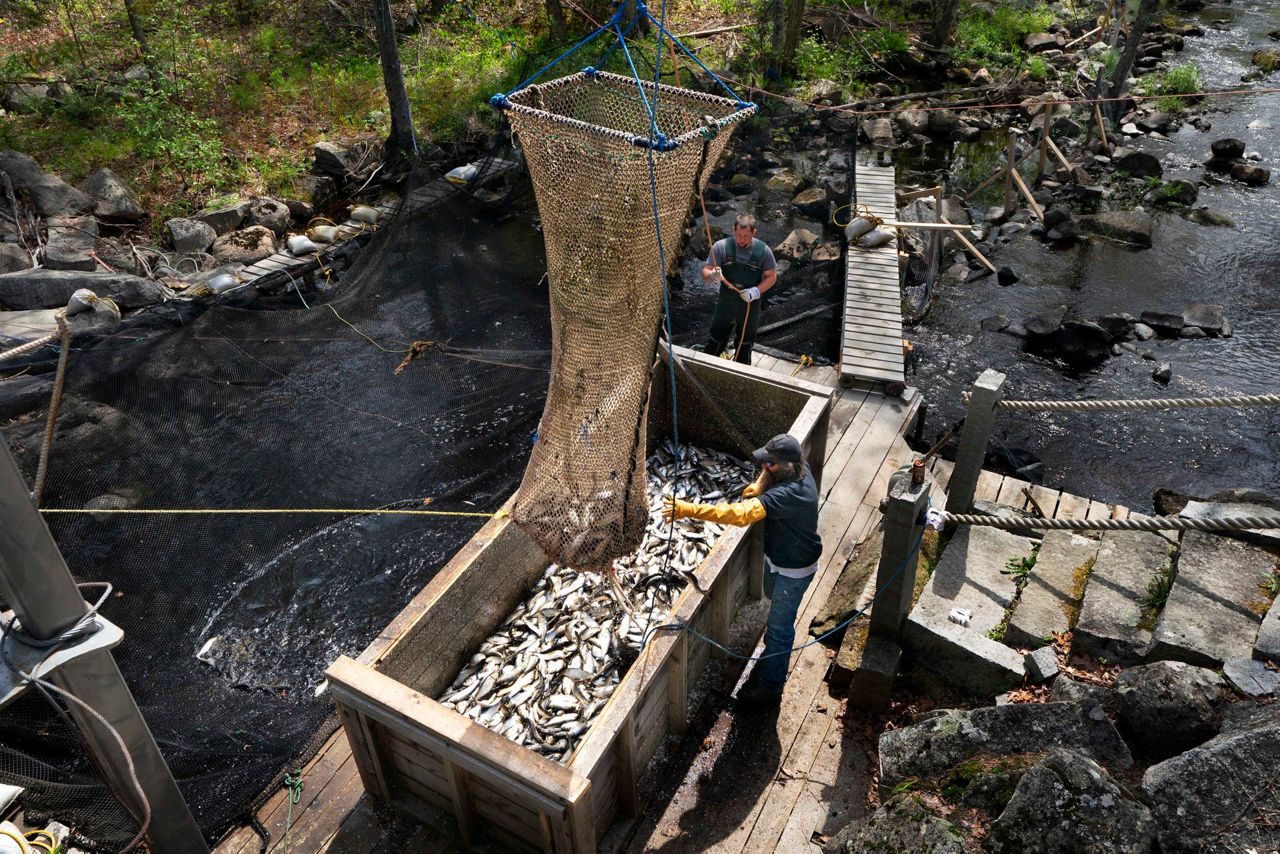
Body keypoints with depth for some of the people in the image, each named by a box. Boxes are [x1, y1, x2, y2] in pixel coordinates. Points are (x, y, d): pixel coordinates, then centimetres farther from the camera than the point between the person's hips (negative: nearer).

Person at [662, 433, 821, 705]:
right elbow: (767, 477, 12)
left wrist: (689, 510, -50)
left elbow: (740, 514, -50)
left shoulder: (789, 494, -42)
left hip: (793, 570, -9)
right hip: (776, 557, 9)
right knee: (776, 614, 30)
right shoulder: (798, 468, -13)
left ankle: (770, 685, 32)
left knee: (779, 627, 11)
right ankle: (772, 660, 55)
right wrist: (756, 488, -10)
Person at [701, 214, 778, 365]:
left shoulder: (763, 251, -14)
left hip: (751, 306, 1)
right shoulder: (721, 247, -16)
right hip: (725, 304, -1)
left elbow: (771, 276, -4)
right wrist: (713, 275, -38)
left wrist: (757, 291, -21)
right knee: (716, 342, 10)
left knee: (745, 345, 20)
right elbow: (705, 274, -14)